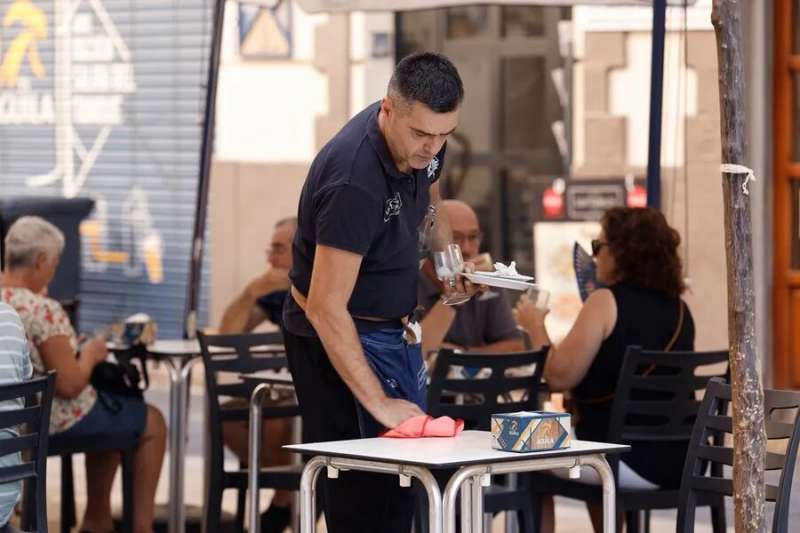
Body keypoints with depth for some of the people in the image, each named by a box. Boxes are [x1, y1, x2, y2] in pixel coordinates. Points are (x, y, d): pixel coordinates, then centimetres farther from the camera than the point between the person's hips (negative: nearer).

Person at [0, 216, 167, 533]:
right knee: (153, 422, 14)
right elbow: (70, 385, -26)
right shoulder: (43, 311, -28)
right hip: (54, 420, -9)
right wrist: (90, 355, -8)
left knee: (113, 411, 33)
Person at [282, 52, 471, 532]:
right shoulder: (354, 182, -31)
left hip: (396, 331, 9)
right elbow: (325, 308, -31)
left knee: (404, 483, 11)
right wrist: (379, 403, -30)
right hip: (338, 338, -9)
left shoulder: (425, 143, -5)